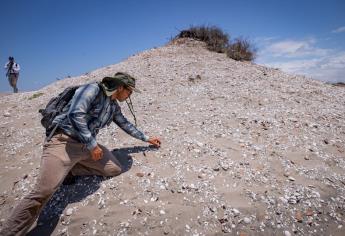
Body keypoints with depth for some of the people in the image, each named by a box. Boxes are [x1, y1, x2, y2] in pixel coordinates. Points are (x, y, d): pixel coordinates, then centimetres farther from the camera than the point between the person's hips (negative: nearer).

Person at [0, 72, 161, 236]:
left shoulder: (114, 106, 14)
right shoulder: (93, 89, -12)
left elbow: (125, 124, 29)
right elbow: (75, 114, -25)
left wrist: (146, 139, 36)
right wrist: (92, 145, -19)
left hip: (87, 146, 8)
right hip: (64, 142, -8)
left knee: (115, 169, 0)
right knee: (42, 193, -21)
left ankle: (68, 170, 6)